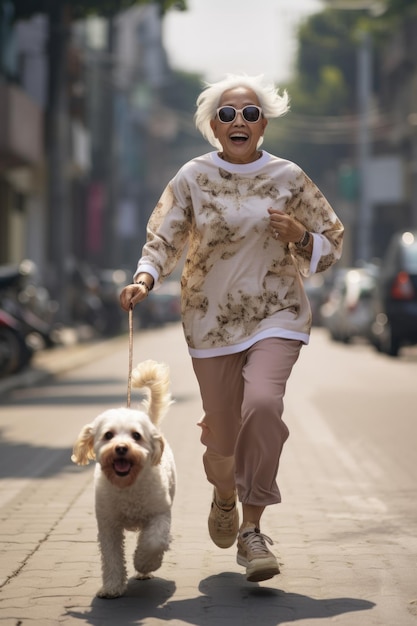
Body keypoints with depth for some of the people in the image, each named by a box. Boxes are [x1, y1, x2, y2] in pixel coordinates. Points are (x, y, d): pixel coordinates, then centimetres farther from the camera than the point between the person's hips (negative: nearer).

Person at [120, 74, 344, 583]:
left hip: (276, 315, -1)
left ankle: (252, 531, -16)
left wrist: (299, 236, -13)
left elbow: (330, 248, 8)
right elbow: (163, 241, -4)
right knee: (222, 430, 5)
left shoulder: (287, 178, 2)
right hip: (212, 321, 1)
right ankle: (224, 494, 43)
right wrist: (144, 279, -24)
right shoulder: (193, 178, 0)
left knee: (262, 404, -26)